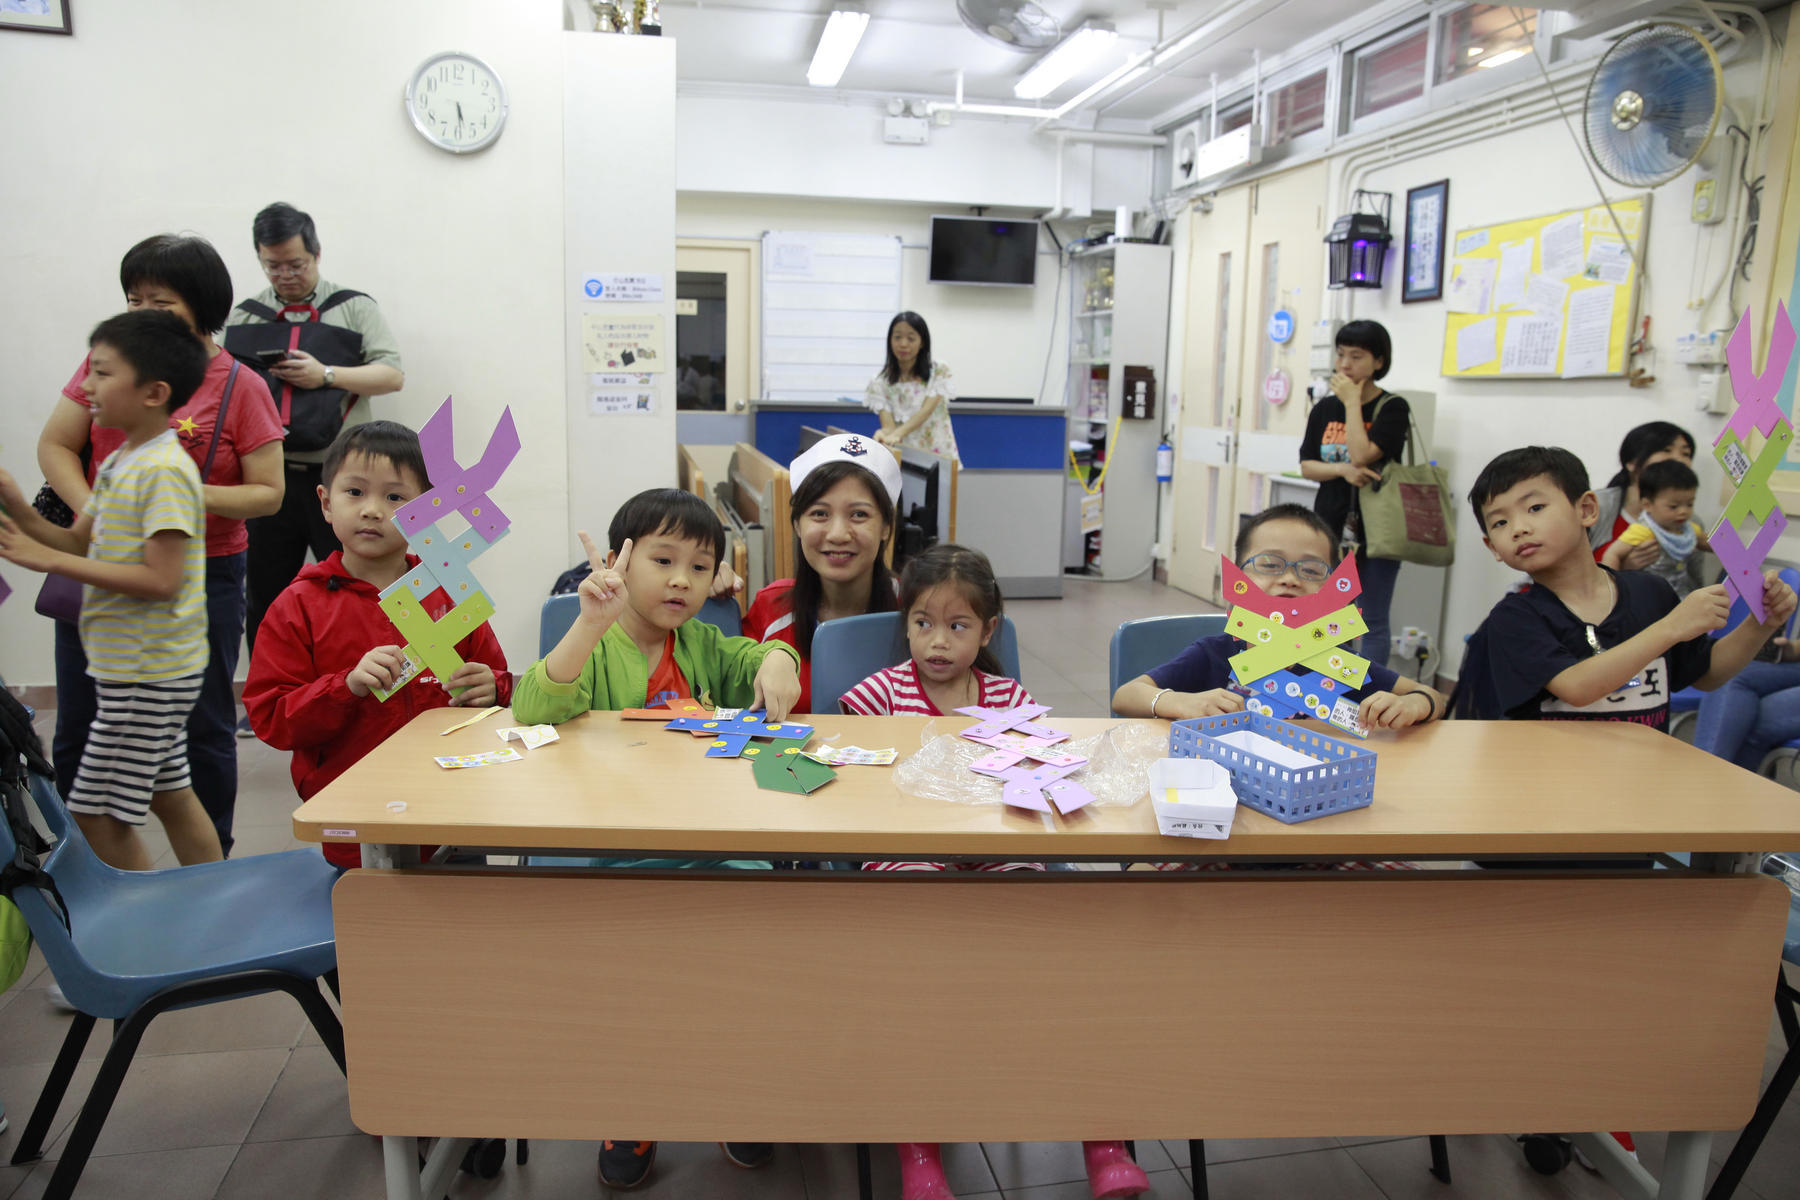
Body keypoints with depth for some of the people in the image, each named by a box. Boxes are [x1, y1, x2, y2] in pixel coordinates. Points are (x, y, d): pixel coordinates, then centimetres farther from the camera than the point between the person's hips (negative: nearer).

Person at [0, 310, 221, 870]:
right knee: (170, 796, 16)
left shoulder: (165, 470, -18)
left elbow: (160, 579, -24)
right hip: (142, 665, 10)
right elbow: (81, 544, 13)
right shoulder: (118, 463, 11)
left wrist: (49, 560, -21)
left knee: (97, 812, -2)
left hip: (149, 672, -10)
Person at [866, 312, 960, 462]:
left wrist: (898, 433, -32)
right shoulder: (880, 381, 1)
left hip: (938, 455, -1)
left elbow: (926, 410, -15)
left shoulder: (938, 372, -1)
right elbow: (888, 424, -9)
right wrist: (885, 433, -34)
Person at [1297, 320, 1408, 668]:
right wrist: (1344, 471, -14)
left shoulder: (1392, 408, -5)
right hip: (1330, 528, 4)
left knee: (1372, 622, 3)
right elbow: (1306, 466, 5)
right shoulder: (1324, 409, 9)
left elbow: (1362, 455, -20)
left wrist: (1352, 403, -12)